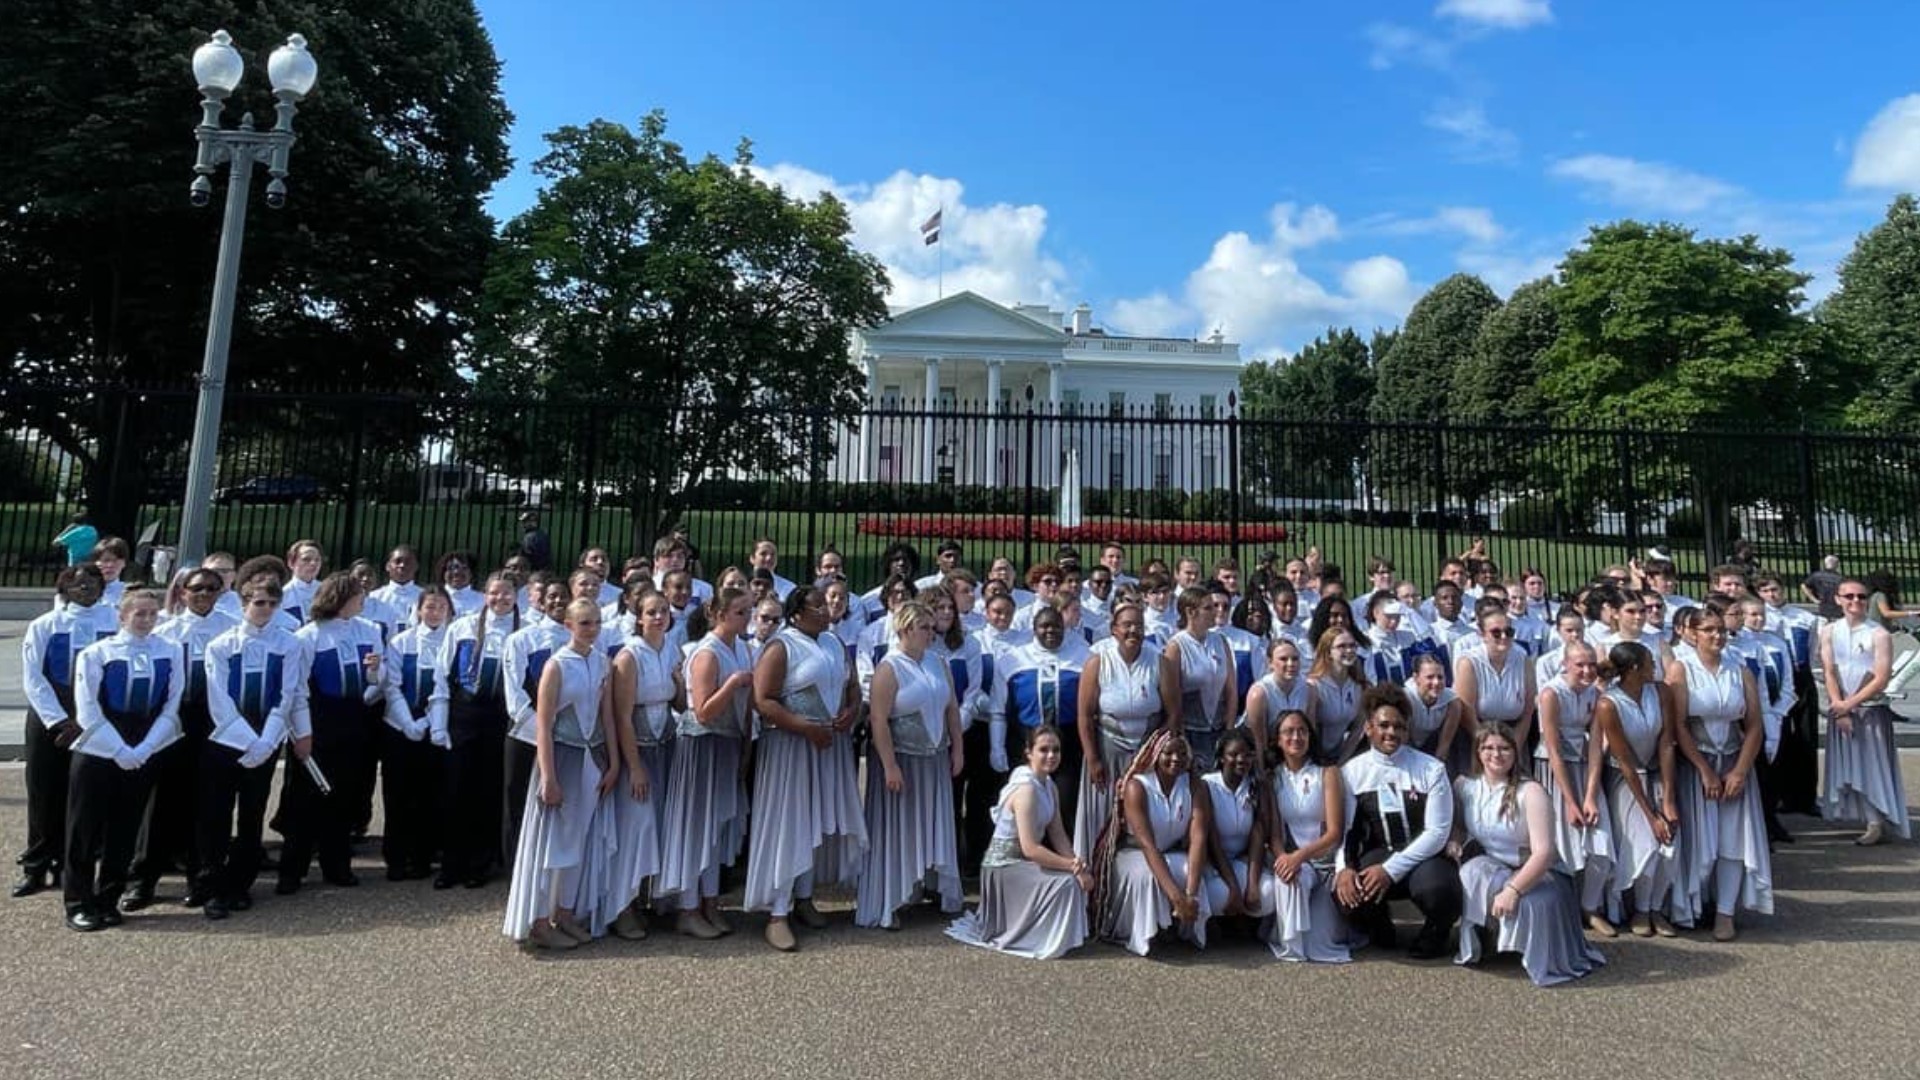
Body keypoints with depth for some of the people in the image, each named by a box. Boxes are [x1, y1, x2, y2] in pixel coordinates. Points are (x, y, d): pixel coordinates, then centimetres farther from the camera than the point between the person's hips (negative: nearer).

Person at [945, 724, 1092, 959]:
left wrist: (1075, 862, -16)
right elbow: (1030, 848, -29)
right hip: (1004, 867, -9)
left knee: (1082, 876, 3)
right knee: (1066, 883, -20)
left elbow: (1058, 835, 1)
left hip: (1024, 861, 9)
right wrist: (1072, 865, -25)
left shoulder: (1050, 786, 4)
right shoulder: (1026, 789, -25)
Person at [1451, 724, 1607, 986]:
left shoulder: (1530, 792, -16)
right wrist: (1454, 843, -10)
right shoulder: (1464, 786, -3)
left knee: (1529, 905, -35)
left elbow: (1543, 852, -24)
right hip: (1488, 871, 3)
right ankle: (1485, 938, -9)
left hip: (1534, 874, -3)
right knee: (1472, 871, -32)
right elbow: (1457, 827, 15)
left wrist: (1513, 889, -35)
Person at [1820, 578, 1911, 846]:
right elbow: (1828, 672, -1)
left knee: (1872, 764, -1)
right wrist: (1839, 707, -9)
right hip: (1840, 709, 3)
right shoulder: (1829, 631, 2)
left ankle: (1877, 823, 4)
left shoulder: (1879, 635, -8)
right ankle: (1852, 813, 16)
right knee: (1845, 764, 7)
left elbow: (1881, 680, -10)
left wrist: (1850, 703, -13)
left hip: (1870, 709, -3)